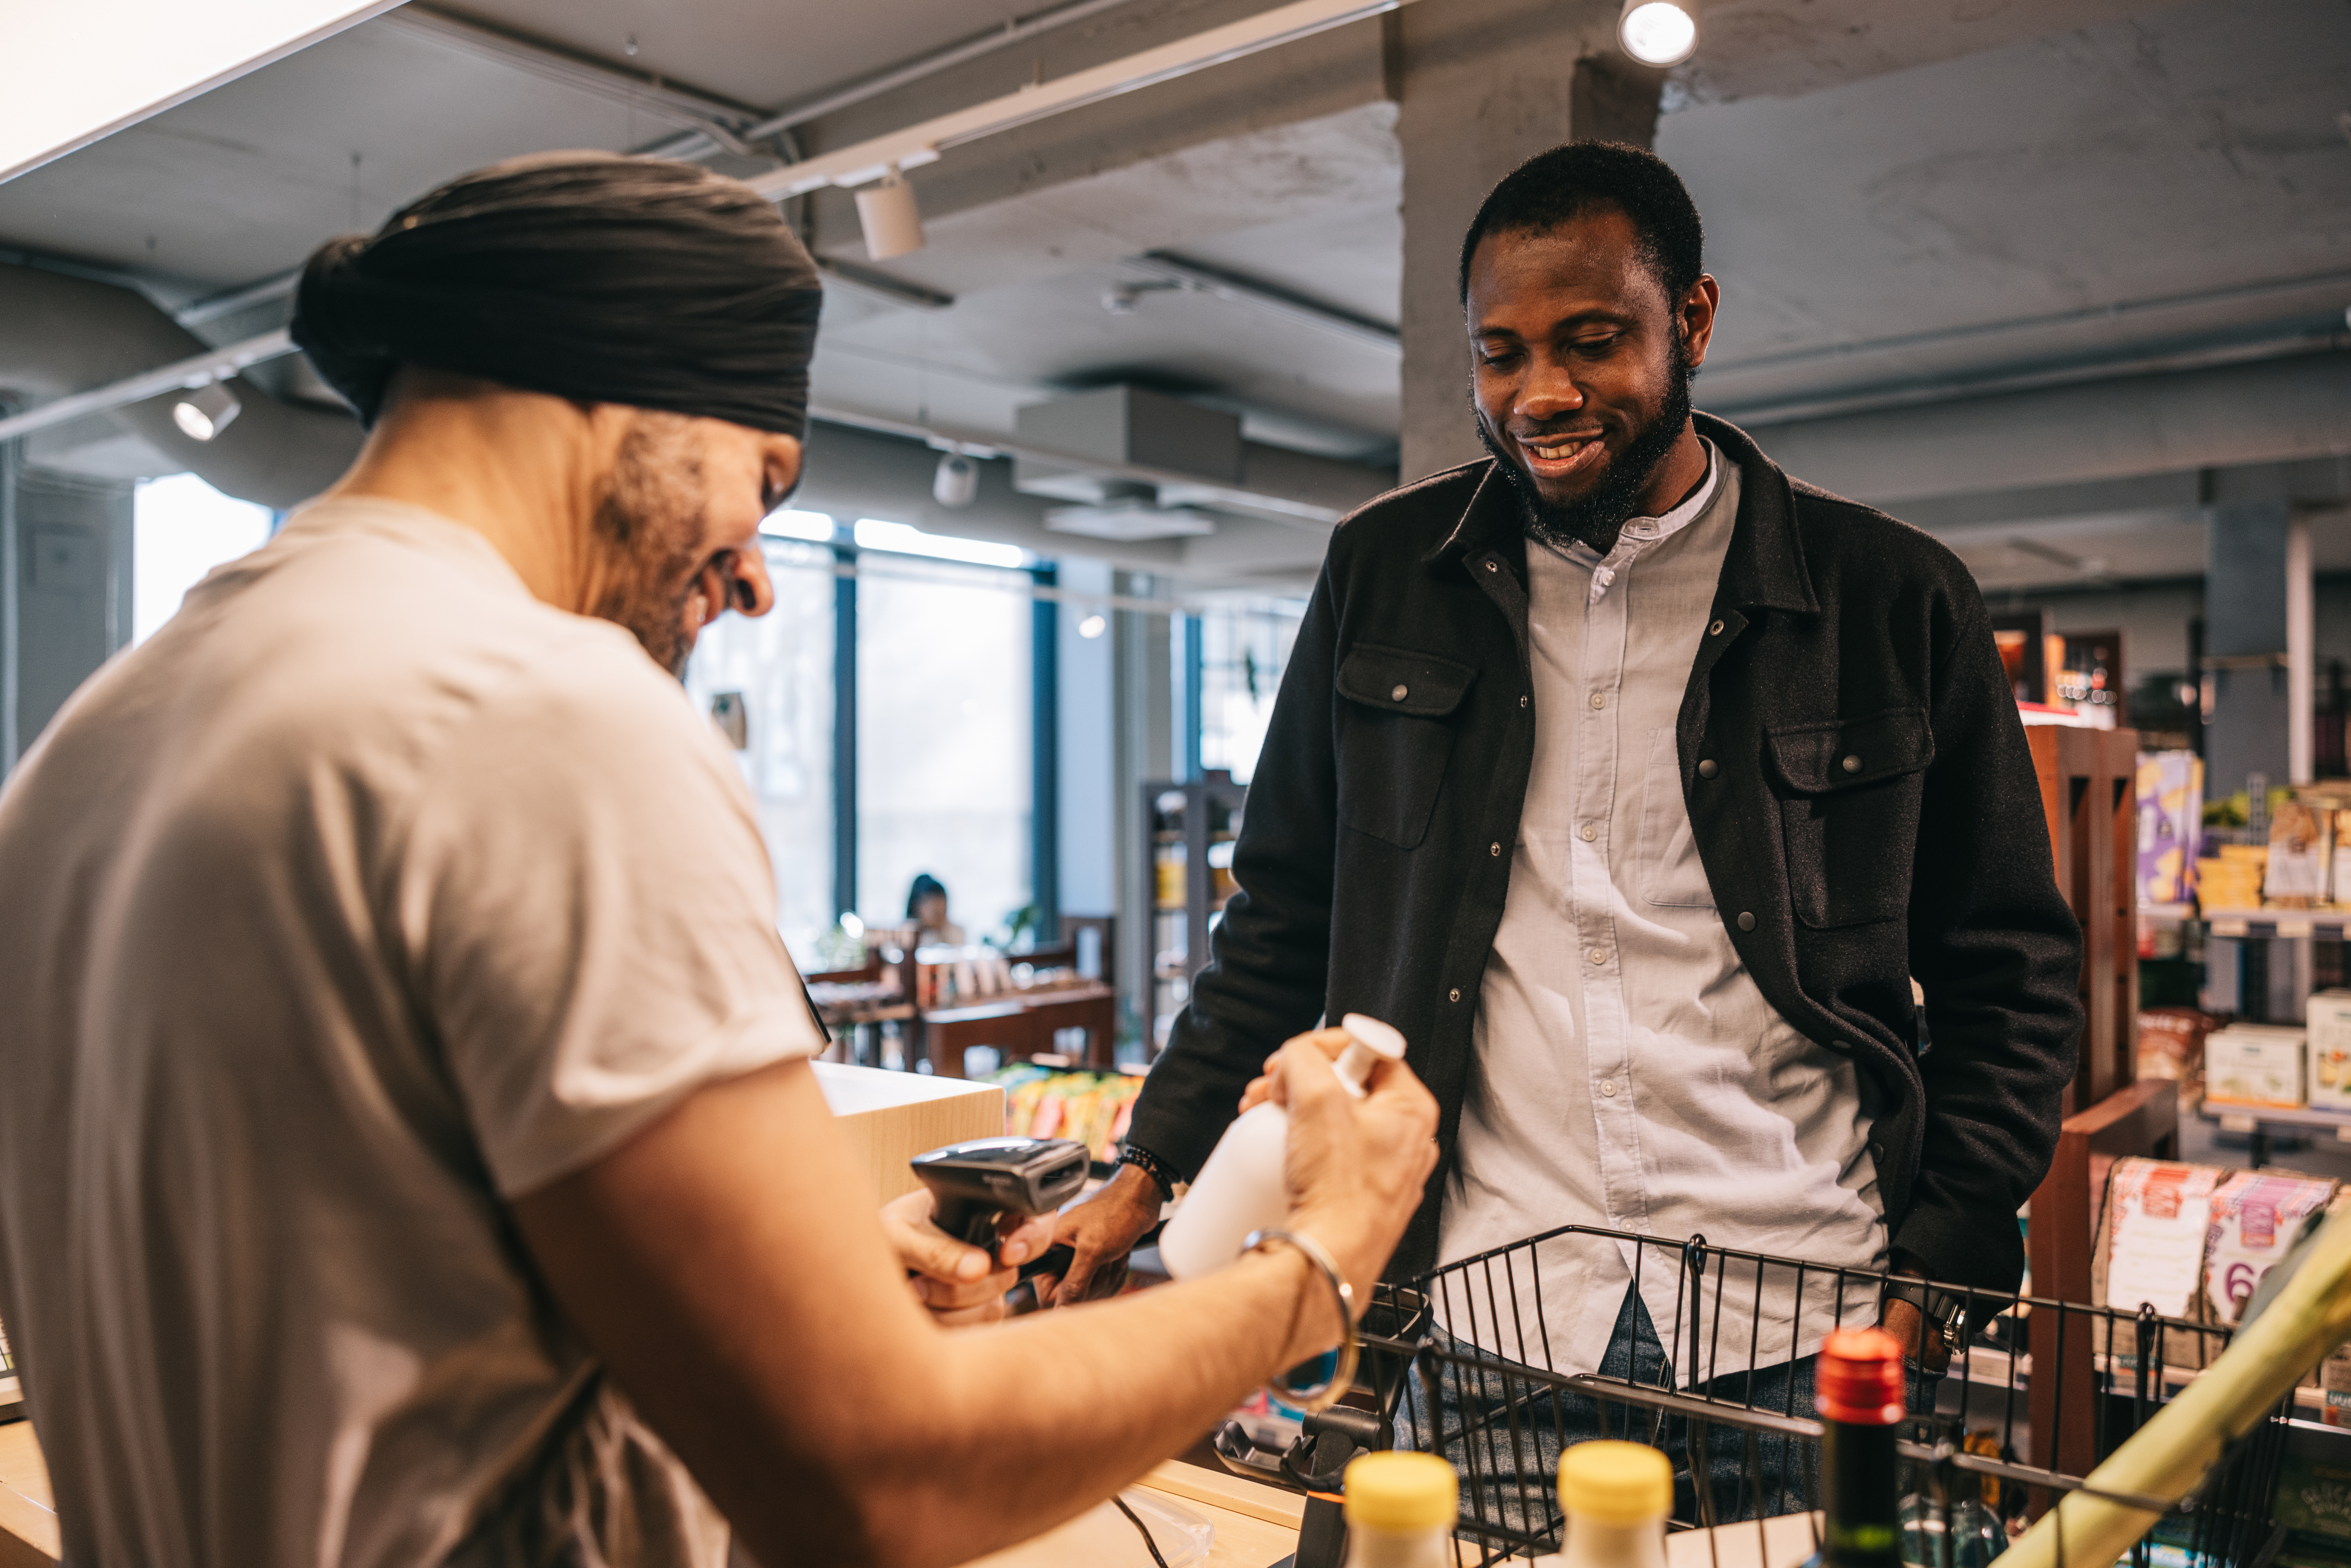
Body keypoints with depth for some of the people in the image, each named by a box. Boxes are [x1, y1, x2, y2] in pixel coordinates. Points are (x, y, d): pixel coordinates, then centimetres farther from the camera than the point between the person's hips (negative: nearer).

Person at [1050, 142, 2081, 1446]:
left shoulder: (1894, 600, 1)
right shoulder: (1385, 575, 6)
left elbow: (2008, 970, 6)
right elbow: (1282, 919, 12)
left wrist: (1936, 1274, -3)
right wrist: (1148, 1173, 6)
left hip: (1799, 1332, 0)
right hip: (1475, 1321, 1)